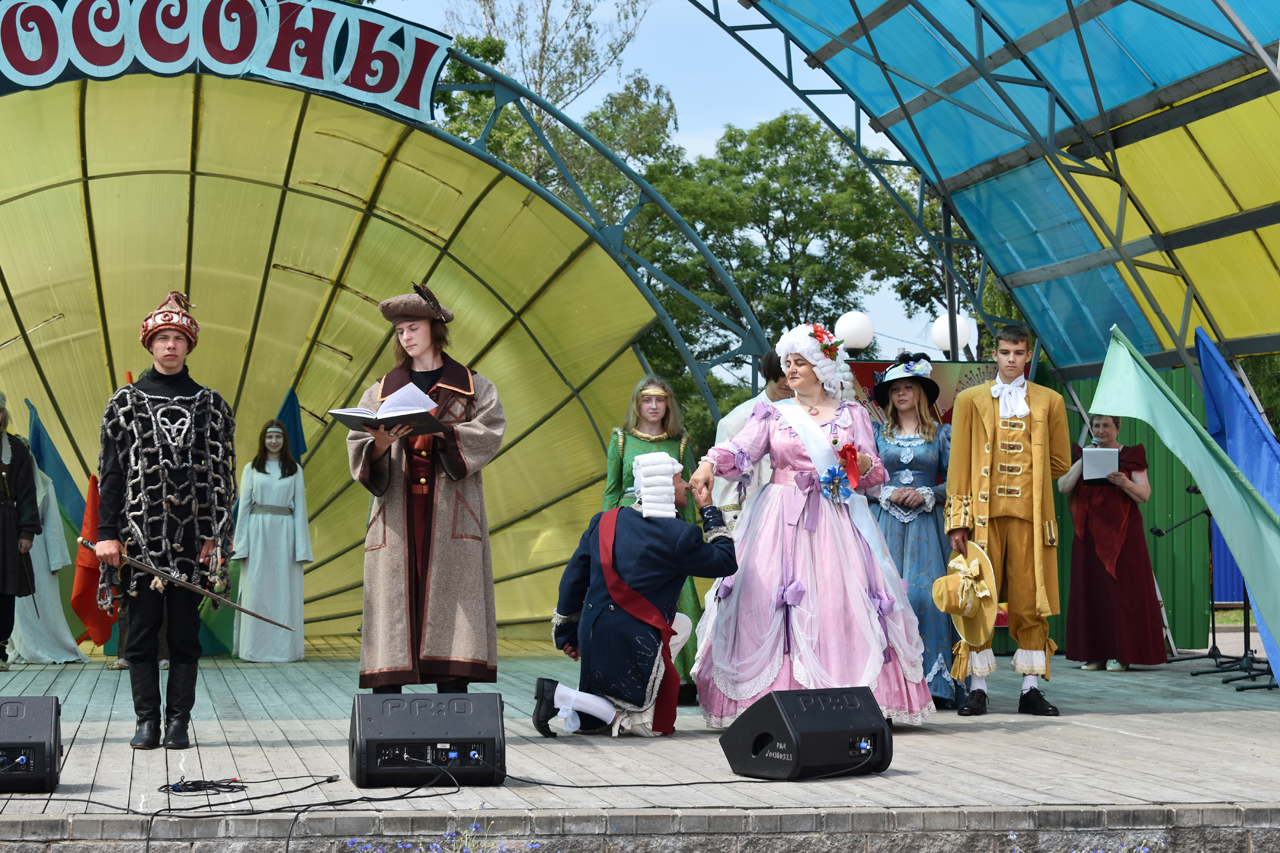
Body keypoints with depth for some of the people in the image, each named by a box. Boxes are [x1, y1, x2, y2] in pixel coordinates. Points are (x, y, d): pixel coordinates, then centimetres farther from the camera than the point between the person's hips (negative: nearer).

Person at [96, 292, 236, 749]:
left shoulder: (211, 405, 9)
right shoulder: (125, 403, 9)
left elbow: (223, 475, 6)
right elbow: (109, 472, 6)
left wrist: (216, 537, -2)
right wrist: (107, 533, -3)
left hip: (191, 538, 0)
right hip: (139, 536, 0)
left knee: (185, 633, 2)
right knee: (142, 631, 1)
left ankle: (179, 720, 8)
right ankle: (147, 721, 7)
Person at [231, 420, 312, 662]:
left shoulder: (294, 470, 10)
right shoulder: (251, 469, 8)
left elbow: (300, 509, 7)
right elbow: (244, 506, 6)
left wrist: (301, 548, 0)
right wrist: (241, 544, -2)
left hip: (284, 533, 1)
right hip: (258, 532, 0)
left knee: (284, 591, 0)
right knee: (256, 590, -1)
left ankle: (284, 647, 6)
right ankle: (256, 648, 5)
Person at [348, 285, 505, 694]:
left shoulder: (472, 388, 13)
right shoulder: (381, 392, 16)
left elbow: (489, 433, -5)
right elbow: (358, 450, 5)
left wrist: (434, 430, -18)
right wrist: (380, 443, -18)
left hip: (451, 512, -1)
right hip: (397, 513, 1)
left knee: (448, 599, -9)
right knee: (393, 601, -6)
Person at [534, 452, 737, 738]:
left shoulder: (604, 521, 4)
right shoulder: (679, 535, -13)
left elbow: (574, 579, 9)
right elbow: (726, 562, 1)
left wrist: (566, 633, 21)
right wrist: (709, 511, 8)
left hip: (592, 634, 7)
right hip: (634, 645, -7)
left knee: (683, 624, 27)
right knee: (647, 726, 10)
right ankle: (561, 695, -9)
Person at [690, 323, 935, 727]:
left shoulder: (852, 414, 12)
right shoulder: (773, 413, 11)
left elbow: (876, 473, 12)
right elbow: (742, 449, -5)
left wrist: (864, 465, -11)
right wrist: (710, 463, -24)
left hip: (837, 521, 0)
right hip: (783, 520, 0)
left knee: (841, 602, -8)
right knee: (771, 603, -10)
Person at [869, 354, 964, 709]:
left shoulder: (941, 433, 9)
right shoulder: (878, 434, 12)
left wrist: (926, 494, -10)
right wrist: (888, 493, -7)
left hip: (926, 525, -1)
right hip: (885, 523, 1)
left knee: (926, 594, -11)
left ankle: (933, 685, -7)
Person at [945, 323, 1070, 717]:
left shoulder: (1049, 401, 13)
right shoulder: (970, 399, 11)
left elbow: (1060, 462, 17)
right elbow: (959, 464, 6)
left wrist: (1026, 476, 8)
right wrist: (957, 520, -1)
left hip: (1029, 516, 1)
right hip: (983, 514, 0)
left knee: (1031, 603, -1)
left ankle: (1031, 689, 5)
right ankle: (977, 689, 4)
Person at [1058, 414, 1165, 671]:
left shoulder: (1131, 456, 4)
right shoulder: (1080, 455, 12)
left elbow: (1145, 495, -3)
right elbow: (1063, 487, 0)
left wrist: (1124, 483, -21)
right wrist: (1083, 461, -9)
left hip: (1122, 533, -3)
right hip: (1090, 533, 3)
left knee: (1122, 589, -5)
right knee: (1090, 590, 1)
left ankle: (1120, 654, -1)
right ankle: (1094, 653, 5)